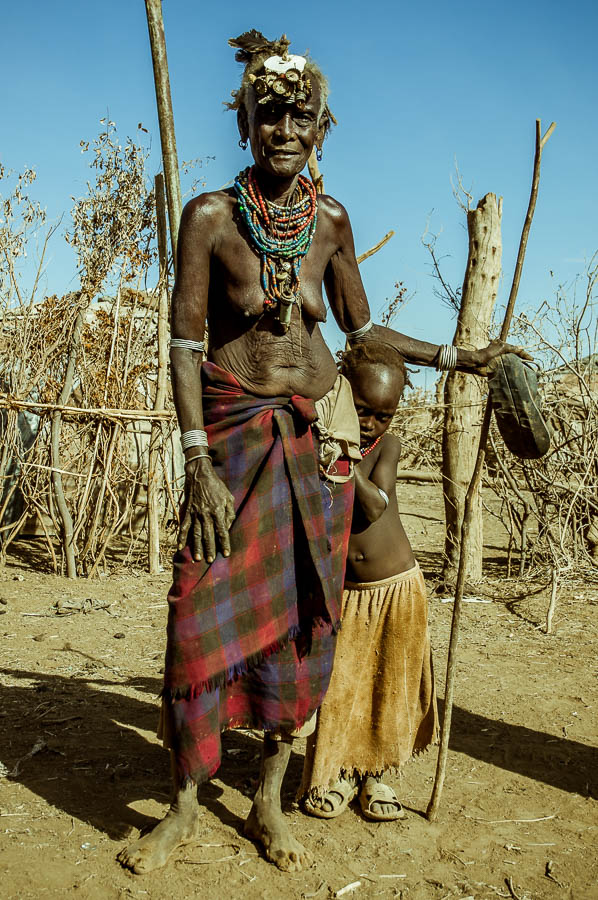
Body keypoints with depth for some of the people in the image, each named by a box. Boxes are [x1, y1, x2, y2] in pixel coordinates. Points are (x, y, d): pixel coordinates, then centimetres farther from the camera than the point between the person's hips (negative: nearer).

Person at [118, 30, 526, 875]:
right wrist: (200, 466, -15)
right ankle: (183, 806, 15)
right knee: (205, 615, -5)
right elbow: (184, 343, -9)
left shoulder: (330, 219, 4)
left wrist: (453, 356, 13)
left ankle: (270, 802, 21)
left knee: (302, 616, 5)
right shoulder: (210, 215, -6)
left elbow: (362, 328, 15)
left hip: (316, 434, 3)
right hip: (234, 432, -3)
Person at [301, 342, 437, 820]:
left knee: (390, 686, 8)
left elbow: (375, 507, -23)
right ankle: (337, 772, 26)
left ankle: (376, 773, 28)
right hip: (340, 591, 1)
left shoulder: (387, 445, -8)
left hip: (398, 588, 0)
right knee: (334, 685, 3)